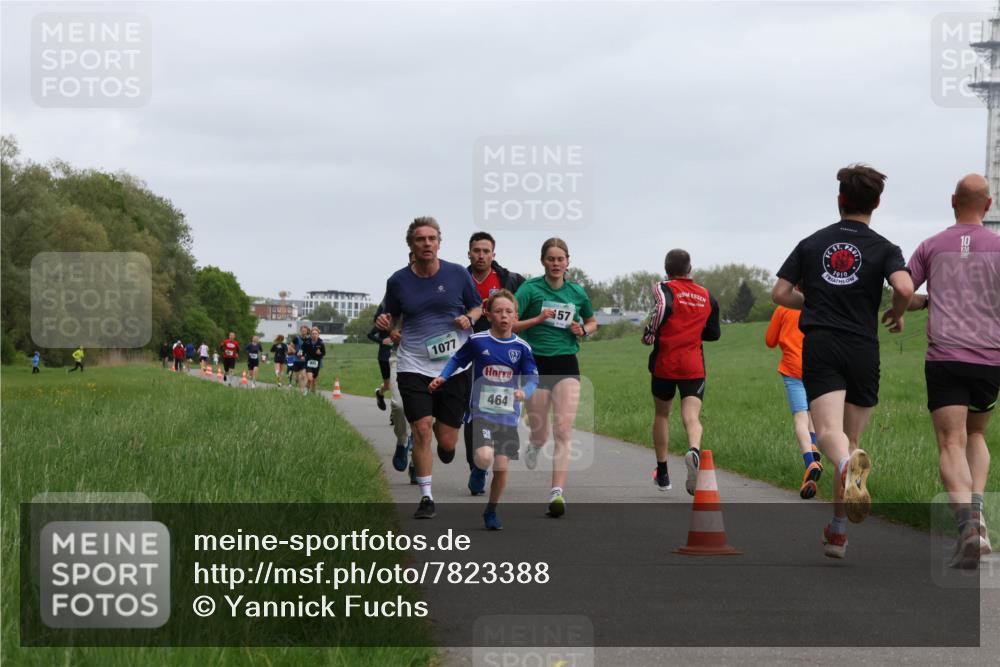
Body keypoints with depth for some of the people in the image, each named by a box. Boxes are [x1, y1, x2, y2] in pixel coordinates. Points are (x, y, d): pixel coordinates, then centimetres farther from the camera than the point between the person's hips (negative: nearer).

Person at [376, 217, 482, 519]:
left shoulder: (458, 274, 0)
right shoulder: (398, 281, 1)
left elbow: (479, 307, 12)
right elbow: (391, 318, 14)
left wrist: (468, 318, -10)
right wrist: (384, 323, -10)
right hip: (414, 366, 0)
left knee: (447, 441, 1)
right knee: (421, 430, -12)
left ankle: (445, 438, 41)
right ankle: (426, 497, 2)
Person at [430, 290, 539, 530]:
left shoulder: (521, 348, -1)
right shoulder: (477, 341, -3)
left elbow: (532, 377, 0)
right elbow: (458, 359, 12)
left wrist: (525, 392, -20)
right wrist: (442, 377, -2)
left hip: (508, 415, 2)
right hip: (482, 412, -2)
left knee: (501, 467, 1)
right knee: (485, 458, -24)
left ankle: (491, 512, 22)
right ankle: (479, 470, 15)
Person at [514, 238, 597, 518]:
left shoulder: (577, 292, 8)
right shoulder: (530, 289, -3)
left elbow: (592, 322, 24)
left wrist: (583, 330, 2)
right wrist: (538, 319, -20)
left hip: (566, 365, 1)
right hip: (537, 364, -1)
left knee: (563, 431, -14)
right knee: (540, 434, 6)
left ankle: (557, 493, -20)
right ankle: (534, 446, 45)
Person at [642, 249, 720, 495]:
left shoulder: (664, 288, -3)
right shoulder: (707, 296, 12)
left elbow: (662, 307, -26)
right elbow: (714, 334, 18)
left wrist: (650, 334, -12)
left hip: (664, 363, -1)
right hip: (694, 366, 1)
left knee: (661, 415, 18)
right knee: (692, 416, -9)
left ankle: (662, 473, 25)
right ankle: (694, 450, -43)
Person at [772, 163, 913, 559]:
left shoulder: (812, 243, 12)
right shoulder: (884, 249, 4)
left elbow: (780, 294, 10)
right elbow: (904, 288, -14)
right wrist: (897, 316, 7)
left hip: (819, 347, 0)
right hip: (863, 349, 0)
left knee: (829, 432, -17)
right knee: (851, 439, 13)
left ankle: (849, 466, -53)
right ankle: (837, 531, 14)